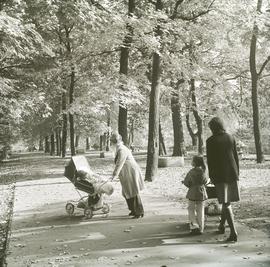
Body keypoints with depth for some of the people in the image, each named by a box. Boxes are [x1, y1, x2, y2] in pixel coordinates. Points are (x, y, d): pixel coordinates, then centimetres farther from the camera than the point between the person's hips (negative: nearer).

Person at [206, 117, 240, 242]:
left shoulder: (210, 141, -8)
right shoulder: (231, 138, 5)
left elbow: (210, 161, -6)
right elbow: (236, 156, 8)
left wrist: (211, 177, 3)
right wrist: (237, 173, 15)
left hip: (219, 175, -4)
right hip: (232, 173, 4)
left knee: (226, 203, -2)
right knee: (227, 201, 17)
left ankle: (233, 232, -8)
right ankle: (222, 225, 33)